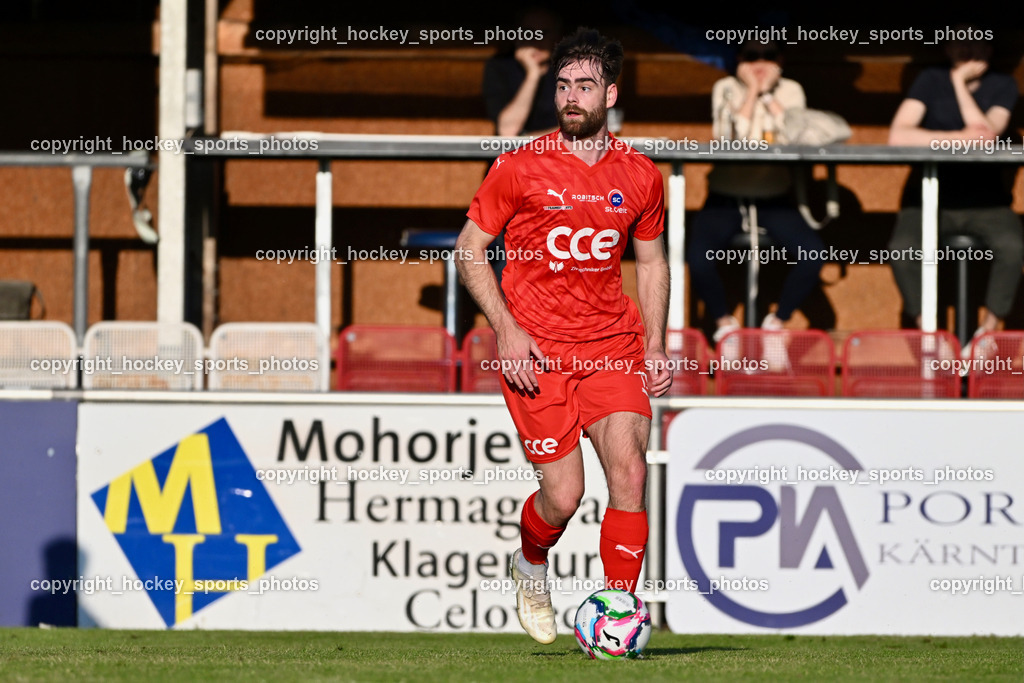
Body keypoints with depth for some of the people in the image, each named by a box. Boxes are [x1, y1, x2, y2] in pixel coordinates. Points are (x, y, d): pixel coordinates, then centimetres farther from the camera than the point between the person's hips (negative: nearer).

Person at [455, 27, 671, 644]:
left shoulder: (640, 175, 7)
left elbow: (651, 262, 19)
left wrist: (655, 345, 7)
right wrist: (507, 330, -8)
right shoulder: (520, 167, -2)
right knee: (563, 496, -5)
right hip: (536, 351, -2)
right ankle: (531, 567, 29)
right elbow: (470, 249, 3)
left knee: (629, 470, -16)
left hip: (613, 346, 3)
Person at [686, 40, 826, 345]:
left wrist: (768, 94, -11)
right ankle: (723, 320, 0)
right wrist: (751, 91, -12)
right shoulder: (726, 89, 2)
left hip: (774, 198, 1)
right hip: (726, 196, -1)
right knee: (698, 255, -27)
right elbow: (730, 138, -15)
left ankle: (778, 320, 1)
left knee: (813, 253, -22)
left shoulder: (790, 91, 5)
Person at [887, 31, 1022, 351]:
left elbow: (986, 133, -13)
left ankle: (989, 330, -16)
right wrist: (959, 138, -18)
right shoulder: (931, 81, 1)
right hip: (930, 196, -1)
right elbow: (898, 136, -12)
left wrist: (960, 83, -11)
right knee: (902, 248, -32)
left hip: (984, 196, 1)